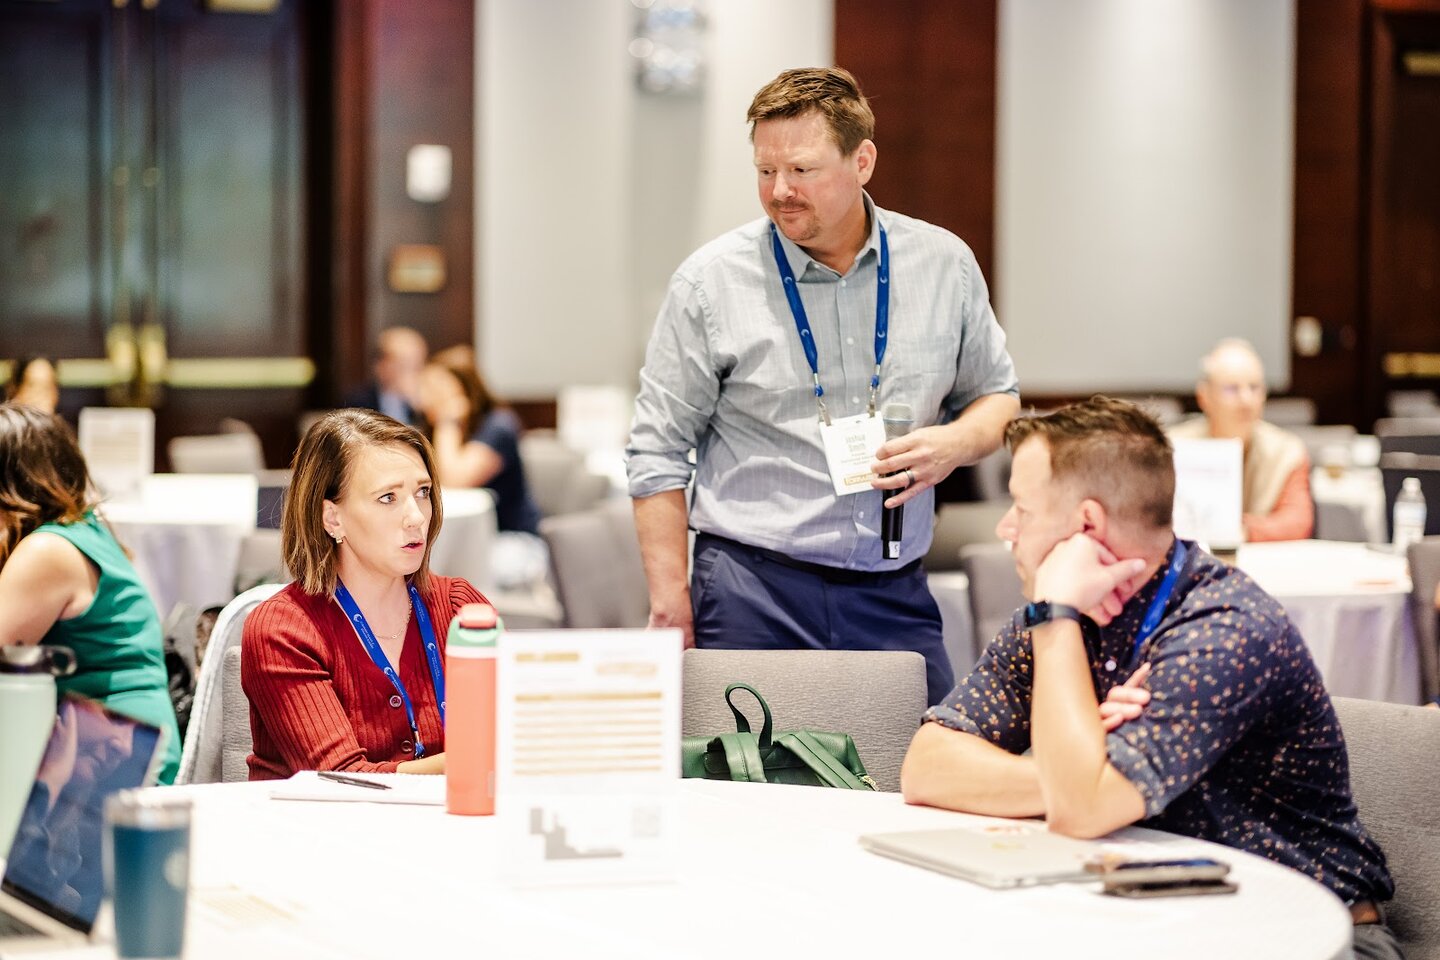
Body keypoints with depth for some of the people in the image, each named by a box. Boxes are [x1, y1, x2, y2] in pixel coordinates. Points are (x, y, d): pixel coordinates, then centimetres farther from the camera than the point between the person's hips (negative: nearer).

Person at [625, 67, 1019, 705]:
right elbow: (658, 453, 2)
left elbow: (998, 396, 18)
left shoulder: (944, 265, 5)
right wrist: (671, 602, -4)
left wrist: (956, 443, -6)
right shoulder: (711, 281, -2)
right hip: (752, 596, -2)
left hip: (894, 599, 2)